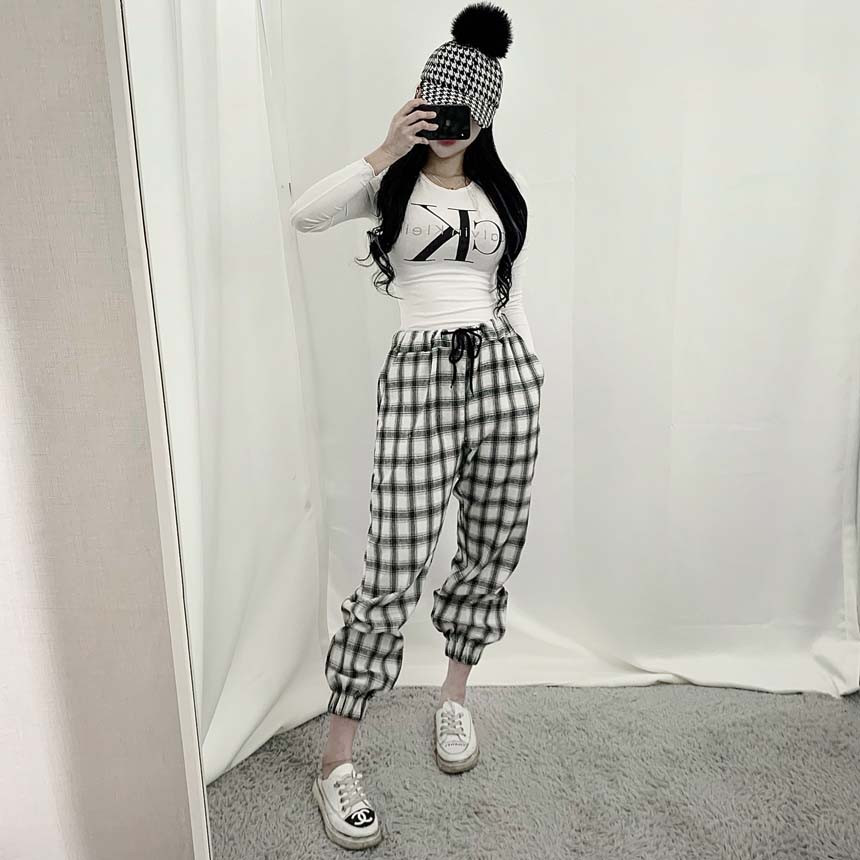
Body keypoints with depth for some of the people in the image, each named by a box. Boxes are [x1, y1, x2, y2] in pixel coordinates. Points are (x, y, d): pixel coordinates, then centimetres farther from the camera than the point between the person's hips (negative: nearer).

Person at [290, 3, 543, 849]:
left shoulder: (501, 191, 17)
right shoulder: (391, 181, 7)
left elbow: (513, 297, 18)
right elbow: (304, 214, -13)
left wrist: (532, 382, 13)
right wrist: (385, 153, -14)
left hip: (503, 371, 4)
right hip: (417, 375, -4)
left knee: (491, 550, 10)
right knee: (392, 574, -8)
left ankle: (454, 694, 35)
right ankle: (336, 758, 8)